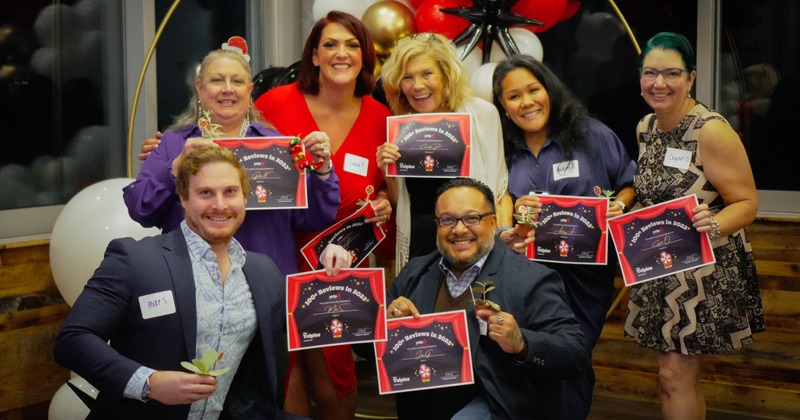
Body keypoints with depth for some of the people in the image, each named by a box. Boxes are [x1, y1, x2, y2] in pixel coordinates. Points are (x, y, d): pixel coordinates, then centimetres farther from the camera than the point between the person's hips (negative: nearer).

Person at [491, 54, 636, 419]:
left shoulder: (592, 135, -3)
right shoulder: (503, 151, 5)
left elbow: (630, 184, 4)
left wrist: (619, 205, -16)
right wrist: (515, 214, -13)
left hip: (586, 270, -2)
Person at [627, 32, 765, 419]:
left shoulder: (712, 132, -19)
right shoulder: (645, 127, 4)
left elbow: (746, 203, -17)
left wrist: (714, 225, -36)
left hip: (706, 269, -7)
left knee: (675, 375, -4)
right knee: (684, 374, 15)